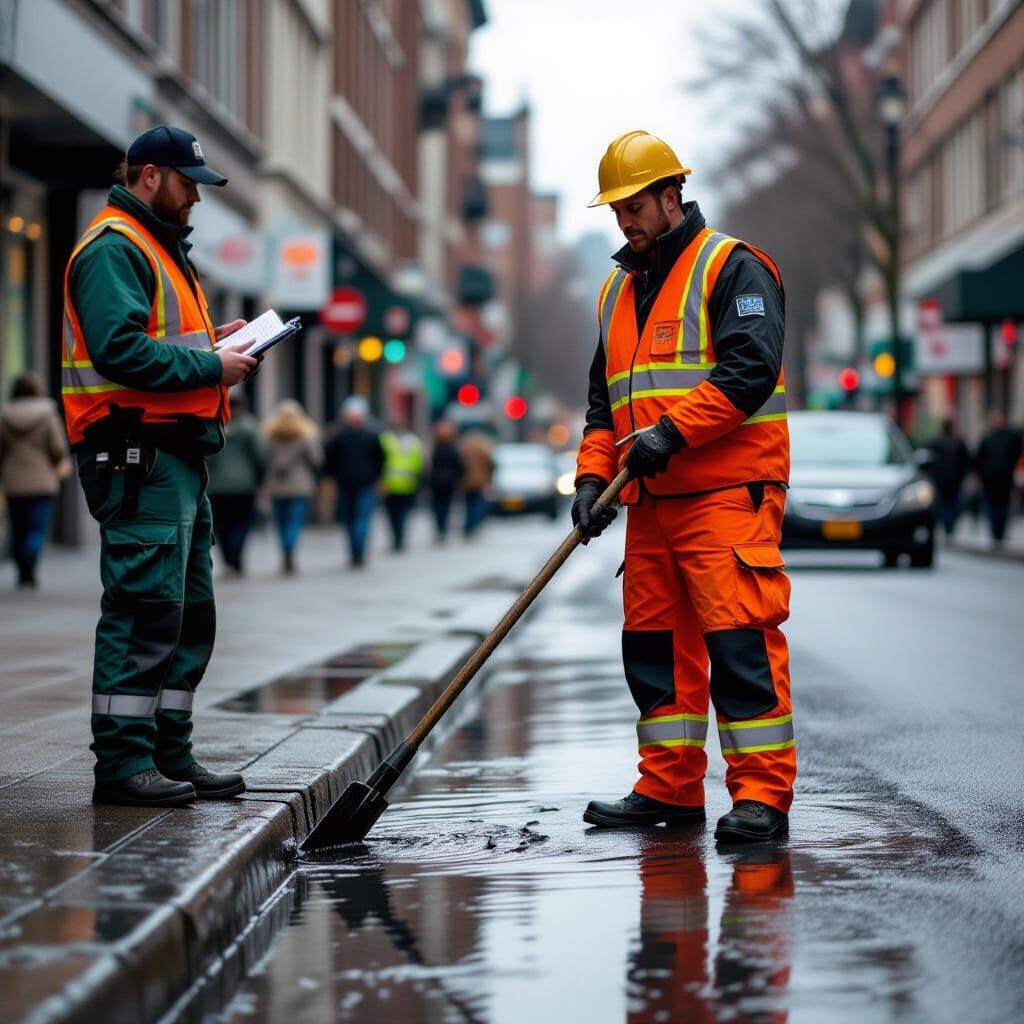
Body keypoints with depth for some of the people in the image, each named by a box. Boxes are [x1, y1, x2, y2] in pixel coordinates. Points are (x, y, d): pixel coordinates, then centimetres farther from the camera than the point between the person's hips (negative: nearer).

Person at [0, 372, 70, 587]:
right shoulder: (47, 415, -7)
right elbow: (58, 448, -7)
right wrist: (62, 465, 14)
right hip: (41, 482, -2)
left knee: (17, 529, 12)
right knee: (38, 528, -3)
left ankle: (22, 572, 15)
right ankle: (29, 568, -23)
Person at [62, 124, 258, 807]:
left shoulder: (162, 246, 25)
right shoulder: (113, 248, -9)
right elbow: (122, 349, -22)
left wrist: (213, 341, 11)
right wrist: (211, 366, -16)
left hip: (177, 455, 11)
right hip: (138, 455, -11)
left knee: (189, 614, 12)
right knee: (145, 609, -12)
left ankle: (170, 757, 19)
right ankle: (123, 762, -8)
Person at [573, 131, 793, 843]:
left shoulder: (732, 268, -3)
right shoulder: (619, 291, 21)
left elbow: (751, 369, -15)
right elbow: (605, 399, 22)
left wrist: (674, 430, -22)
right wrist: (594, 475, 7)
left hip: (729, 495, -8)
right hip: (652, 500, 8)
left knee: (740, 638, -11)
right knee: (654, 640, 9)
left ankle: (763, 793, -9)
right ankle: (670, 788, 17)